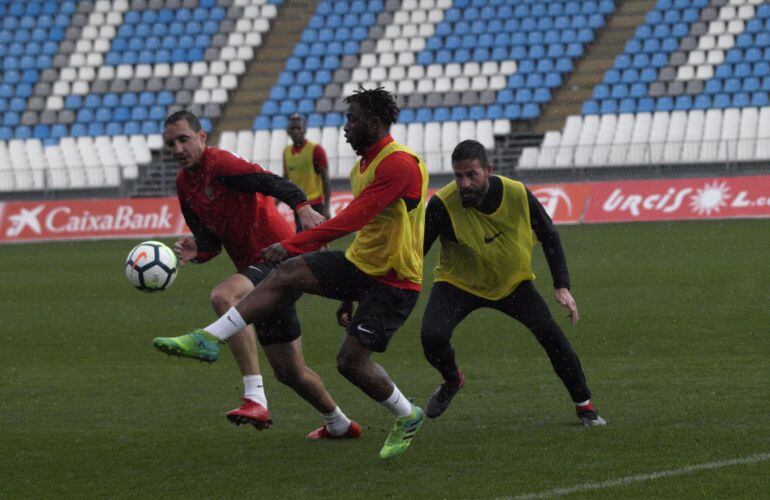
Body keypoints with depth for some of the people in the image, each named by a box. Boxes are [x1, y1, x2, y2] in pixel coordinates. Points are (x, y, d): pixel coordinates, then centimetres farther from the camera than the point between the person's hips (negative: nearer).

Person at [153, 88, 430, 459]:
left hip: (394, 281, -9)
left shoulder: (398, 164, -22)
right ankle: (209, 337, -12)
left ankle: (407, 417, 15)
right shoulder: (364, 165, 11)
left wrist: (291, 245, -31)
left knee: (351, 361, -10)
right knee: (285, 276, -9)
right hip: (359, 262, 9)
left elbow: (351, 220, -29)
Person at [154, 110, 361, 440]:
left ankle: (256, 401, -42)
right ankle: (339, 424, 41)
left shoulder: (219, 163, -13)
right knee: (289, 372, 17)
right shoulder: (184, 183, 12)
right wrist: (196, 250, -6)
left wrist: (302, 207, -45)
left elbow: (272, 183, -27)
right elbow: (212, 241, 17)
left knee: (223, 296, -37)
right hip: (258, 270, 9)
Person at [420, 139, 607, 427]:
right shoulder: (442, 205, -27)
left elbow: (548, 236, -4)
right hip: (458, 284, -2)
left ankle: (584, 406, 7)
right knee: (432, 337, -25)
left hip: (512, 282, 2)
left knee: (550, 334, -13)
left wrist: (562, 287, -8)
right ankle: (452, 381, 11)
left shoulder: (517, 195, -20)